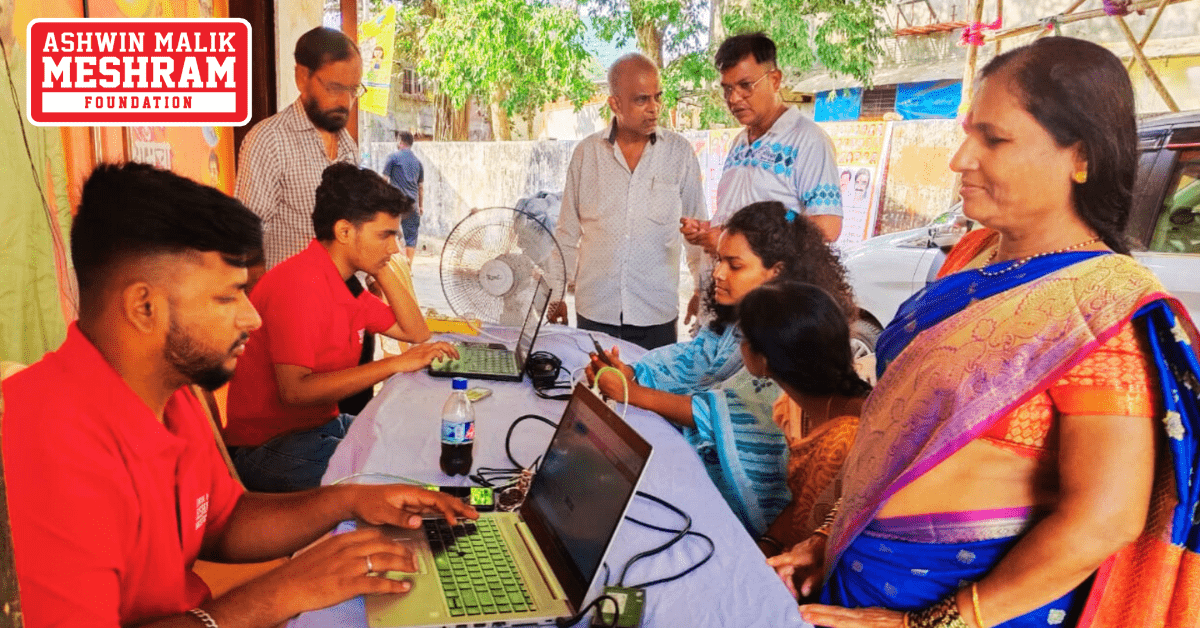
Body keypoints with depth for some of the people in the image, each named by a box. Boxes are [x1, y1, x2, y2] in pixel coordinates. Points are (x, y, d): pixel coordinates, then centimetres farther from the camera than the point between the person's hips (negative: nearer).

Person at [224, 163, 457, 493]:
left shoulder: (347, 284, 8)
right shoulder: (299, 283, -22)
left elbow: (415, 332, 12)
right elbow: (294, 390, -30)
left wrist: (382, 270, 2)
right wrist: (395, 364, -27)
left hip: (325, 425, 9)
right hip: (268, 447, -9)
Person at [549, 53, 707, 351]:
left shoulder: (679, 152, 2)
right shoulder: (586, 153, 4)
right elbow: (567, 233, 10)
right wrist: (557, 295, 9)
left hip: (657, 314, -1)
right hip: (594, 311, 1)